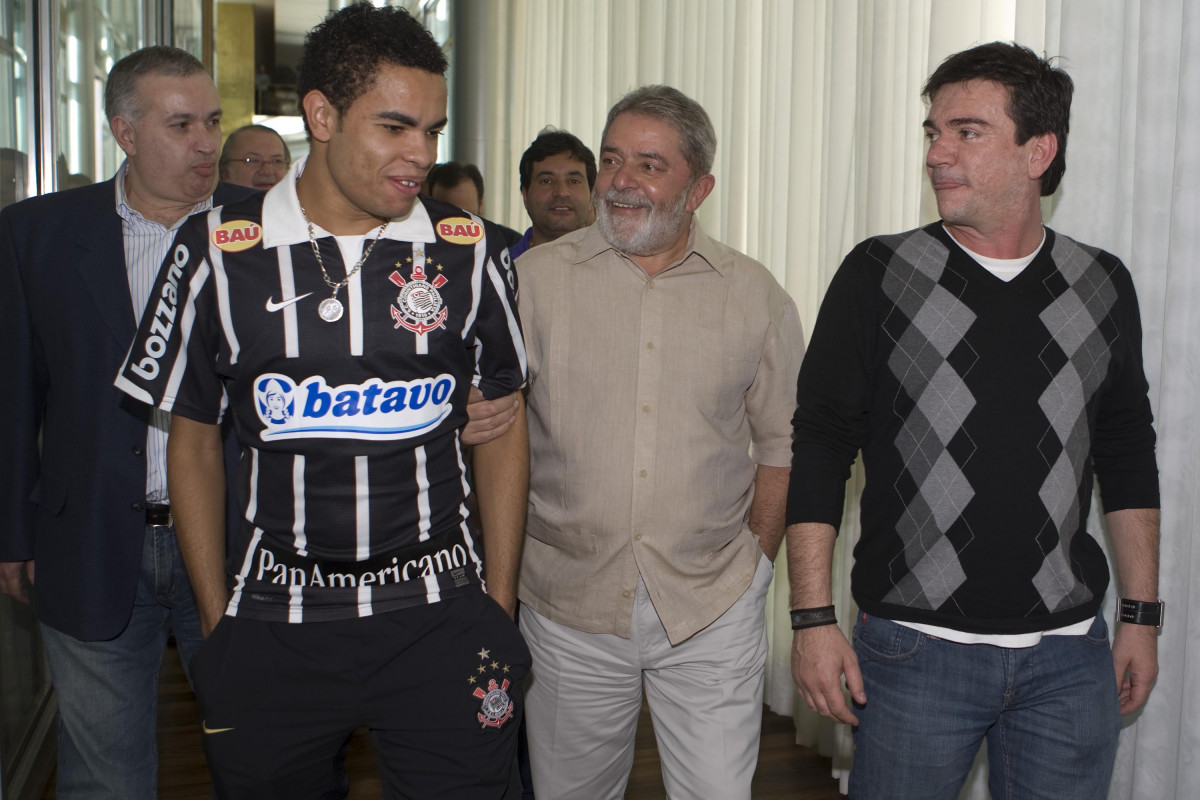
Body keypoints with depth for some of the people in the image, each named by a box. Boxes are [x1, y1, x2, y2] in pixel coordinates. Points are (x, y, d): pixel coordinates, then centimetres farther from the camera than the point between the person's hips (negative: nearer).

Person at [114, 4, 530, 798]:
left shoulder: (471, 252, -2)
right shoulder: (217, 254, -4)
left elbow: (501, 430, 5)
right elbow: (193, 441, 5)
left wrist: (499, 605, 4)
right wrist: (217, 616, 4)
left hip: (438, 613, 0)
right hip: (274, 622, 1)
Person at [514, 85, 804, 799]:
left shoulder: (757, 295, 1)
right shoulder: (535, 278, -2)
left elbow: (780, 439, 8)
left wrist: (758, 561, 4)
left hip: (712, 609, 0)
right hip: (569, 605, 1)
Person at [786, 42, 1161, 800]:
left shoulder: (1103, 285, 4)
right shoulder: (879, 276, -4)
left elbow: (1128, 459, 12)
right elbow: (819, 447, -5)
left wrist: (1142, 617, 10)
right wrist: (814, 617, -9)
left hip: (1068, 656, 3)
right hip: (913, 650, -2)